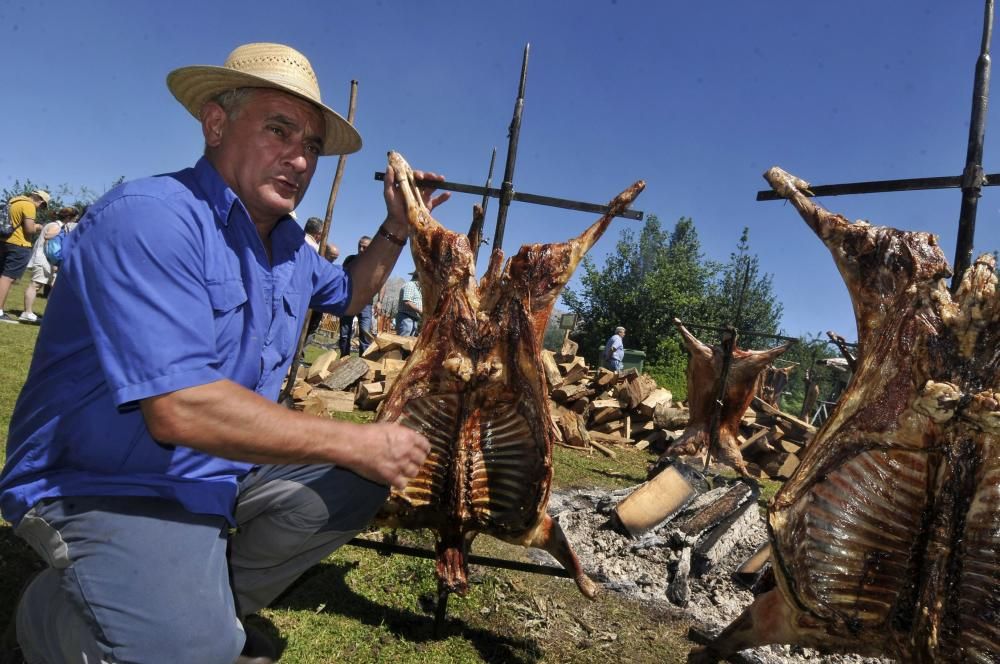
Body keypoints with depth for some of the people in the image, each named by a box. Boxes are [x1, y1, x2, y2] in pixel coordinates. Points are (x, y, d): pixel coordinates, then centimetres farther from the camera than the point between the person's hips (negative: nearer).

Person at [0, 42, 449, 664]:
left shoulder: (291, 244, 3)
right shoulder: (149, 219, -24)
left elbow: (347, 293, 25)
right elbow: (179, 409, -34)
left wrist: (396, 230, 8)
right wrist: (357, 442, -27)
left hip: (224, 471, 9)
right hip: (107, 487, -8)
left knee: (363, 483, 4)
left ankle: (211, 599, 11)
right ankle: (53, 610, 6)